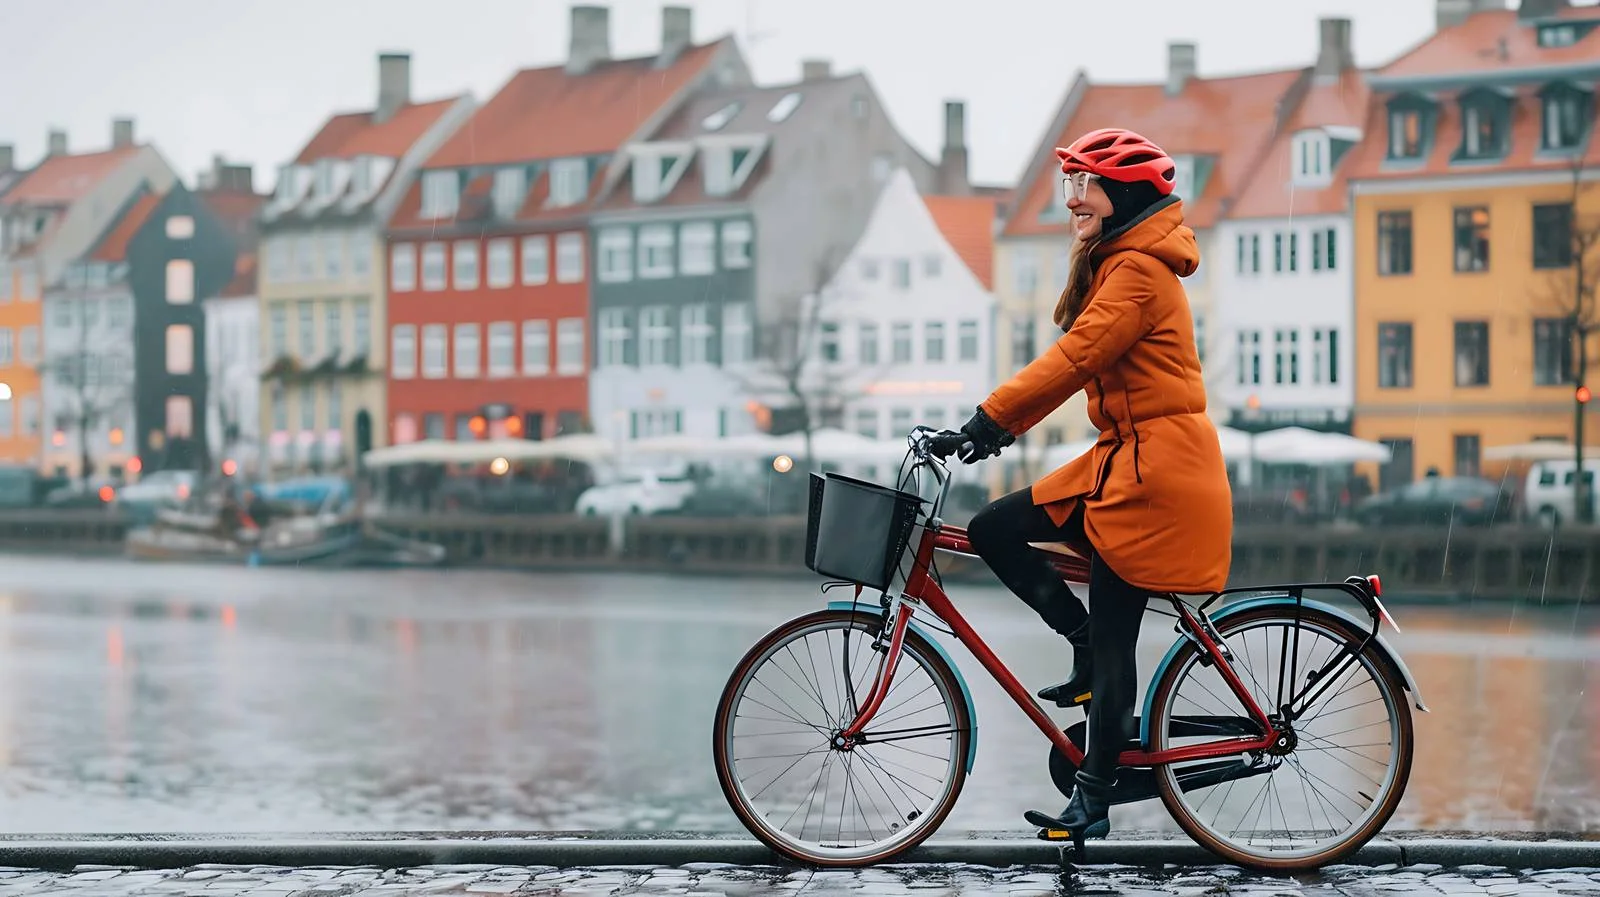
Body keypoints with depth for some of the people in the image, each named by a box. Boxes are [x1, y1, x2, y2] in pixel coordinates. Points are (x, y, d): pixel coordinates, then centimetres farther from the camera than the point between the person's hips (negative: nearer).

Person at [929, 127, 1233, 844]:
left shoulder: (1139, 272, -15)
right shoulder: (1114, 267, 18)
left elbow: (1077, 356, -24)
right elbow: (1079, 361, 17)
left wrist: (992, 417, -25)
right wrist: (1006, 423, 8)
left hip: (1157, 467, -10)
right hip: (1122, 460, 10)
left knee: (1111, 633, -6)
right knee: (993, 530, 0)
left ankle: (1094, 798, 0)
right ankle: (1086, 652, 8)